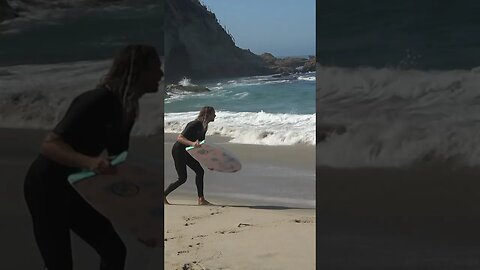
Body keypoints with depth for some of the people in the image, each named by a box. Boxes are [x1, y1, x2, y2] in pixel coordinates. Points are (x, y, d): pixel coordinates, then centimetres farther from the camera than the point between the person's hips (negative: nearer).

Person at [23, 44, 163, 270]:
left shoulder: (126, 108, 1)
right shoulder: (97, 101, -25)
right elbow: (49, 145, -29)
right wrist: (90, 162, -43)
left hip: (77, 190, 9)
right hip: (48, 188, -8)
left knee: (115, 251, 5)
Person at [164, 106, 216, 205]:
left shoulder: (203, 126, 3)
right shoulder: (194, 125, -25)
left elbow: (201, 144, 15)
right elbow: (179, 138, -30)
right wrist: (192, 143, -45)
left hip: (186, 152, 9)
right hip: (178, 151, -9)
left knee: (200, 171, 3)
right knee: (182, 178, -4)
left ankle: (201, 199, 8)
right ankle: (163, 196, 10)